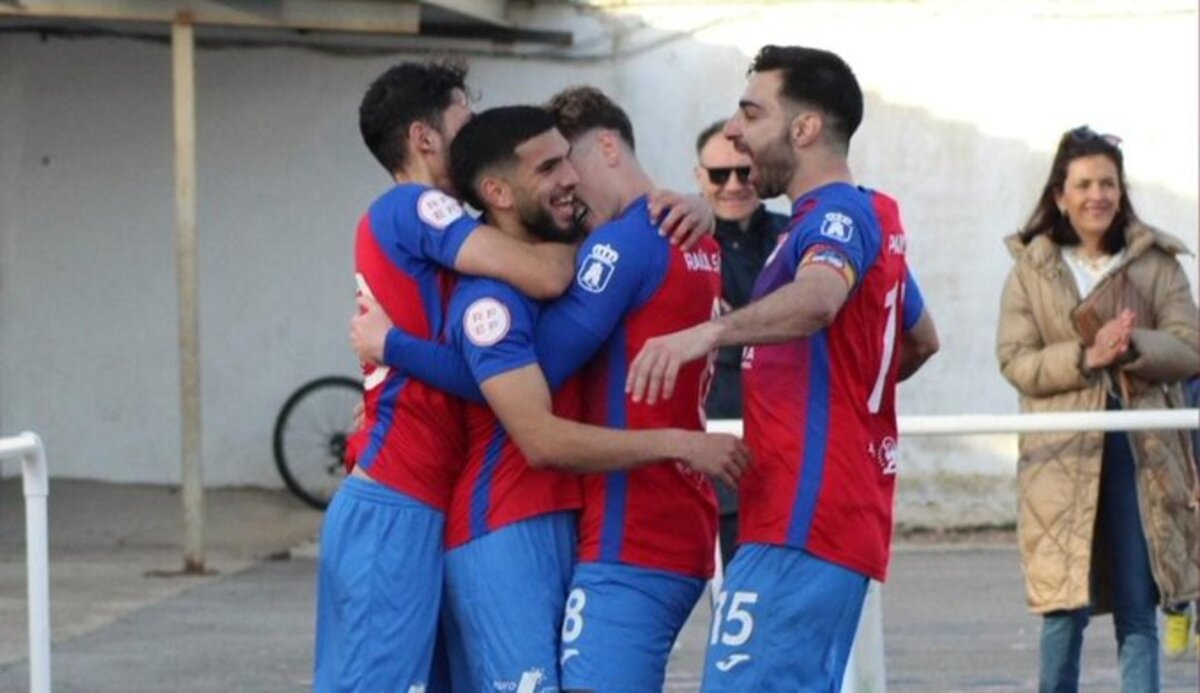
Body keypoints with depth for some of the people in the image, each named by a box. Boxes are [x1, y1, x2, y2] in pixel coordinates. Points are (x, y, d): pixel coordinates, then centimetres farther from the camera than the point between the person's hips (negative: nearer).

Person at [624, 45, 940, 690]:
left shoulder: (839, 217, -11)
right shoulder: (869, 220, 20)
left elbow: (817, 298, -36)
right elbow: (922, 340, 37)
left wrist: (708, 331, -50)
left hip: (803, 522, -11)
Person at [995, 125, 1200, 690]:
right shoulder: (1030, 269, 6)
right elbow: (1015, 360, -1)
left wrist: (1135, 347, -18)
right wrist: (1085, 357, -16)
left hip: (1141, 450, 1)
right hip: (1062, 453, -1)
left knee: (1139, 607, 1)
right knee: (1066, 605, -3)